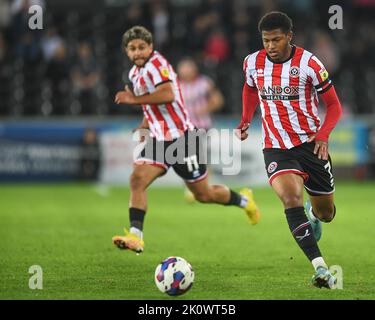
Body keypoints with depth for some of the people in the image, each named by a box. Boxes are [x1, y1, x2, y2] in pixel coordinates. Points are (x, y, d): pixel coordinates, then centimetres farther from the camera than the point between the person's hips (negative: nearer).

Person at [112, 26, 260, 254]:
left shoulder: (156, 64, -17)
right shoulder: (135, 72, 12)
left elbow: (168, 94, -35)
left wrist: (135, 99, -29)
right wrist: (144, 126, 16)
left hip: (182, 138, -8)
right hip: (158, 140, 8)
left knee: (204, 195, 6)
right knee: (137, 179, -16)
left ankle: (244, 201, 34)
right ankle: (135, 236, -21)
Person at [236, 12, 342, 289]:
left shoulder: (309, 64, -12)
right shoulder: (253, 63, -2)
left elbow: (334, 105, -5)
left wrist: (323, 135, -21)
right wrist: (246, 121, 9)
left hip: (311, 144, -1)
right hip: (276, 148, 1)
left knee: (326, 213, 10)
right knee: (291, 197, -27)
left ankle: (314, 214, 52)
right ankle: (321, 268, -31)